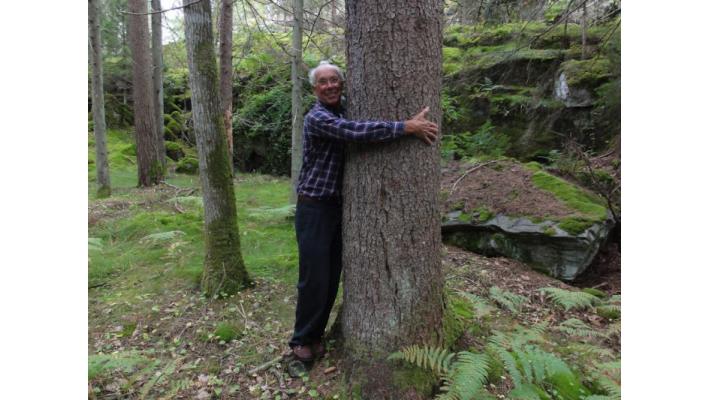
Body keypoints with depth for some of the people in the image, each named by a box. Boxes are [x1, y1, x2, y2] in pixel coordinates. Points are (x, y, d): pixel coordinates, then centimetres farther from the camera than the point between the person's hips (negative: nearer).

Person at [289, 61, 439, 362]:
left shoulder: (344, 112, 11)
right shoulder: (316, 118, -15)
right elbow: (355, 131, -31)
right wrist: (407, 127, -30)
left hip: (340, 206, 7)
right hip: (314, 207, -7)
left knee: (333, 278, 11)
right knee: (315, 279, -2)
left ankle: (316, 334, 28)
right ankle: (302, 340, 19)